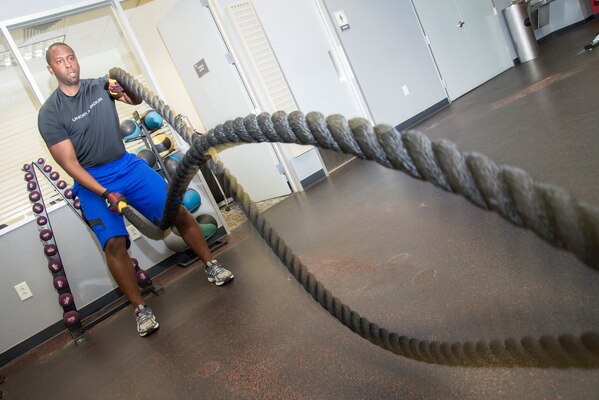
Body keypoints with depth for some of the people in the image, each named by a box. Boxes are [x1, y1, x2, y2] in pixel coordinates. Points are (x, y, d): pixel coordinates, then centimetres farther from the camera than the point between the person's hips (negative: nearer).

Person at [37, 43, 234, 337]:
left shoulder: (99, 85, 3)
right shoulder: (49, 114, -8)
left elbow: (137, 100, 12)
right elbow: (69, 163, -13)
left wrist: (124, 88, -13)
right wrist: (104, 193, -24)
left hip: (127, 165, 3)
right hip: (92, 181, -3)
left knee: (179, 212, -7)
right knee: (114, 243, -19)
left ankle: (211, 267, 10)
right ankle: (140, 309, -3)